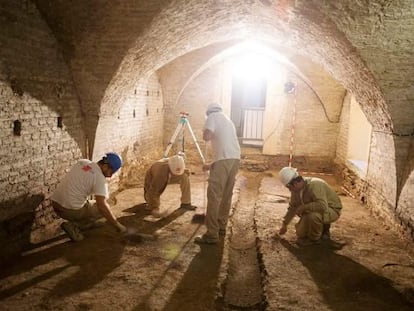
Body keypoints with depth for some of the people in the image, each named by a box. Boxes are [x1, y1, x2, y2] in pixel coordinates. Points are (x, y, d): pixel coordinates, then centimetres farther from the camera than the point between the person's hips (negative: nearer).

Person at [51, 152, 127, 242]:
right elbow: (102, 206, -23)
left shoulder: (82, 162, 8)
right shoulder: (100, 178, -15)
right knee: (103, 209, 7)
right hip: (71, 210, -8)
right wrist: (117, 225, -16)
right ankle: (74, 226, -4)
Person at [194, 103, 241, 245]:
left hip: (224, 159, -8)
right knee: (226, 195, 16)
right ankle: (221, 227, 24)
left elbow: (206, 137, -10)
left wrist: (205, 131, 15)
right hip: (235, 159, 8)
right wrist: (211, 165, 37)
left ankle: (212, 235, -10)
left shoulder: (212, 116, 8)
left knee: (214, 196, -8)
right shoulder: (227, 120, 31)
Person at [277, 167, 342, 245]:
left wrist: (302, 208, -35)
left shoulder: (314, 185, -34)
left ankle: (314, 238, -11)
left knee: (312, 215, -37)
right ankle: (323, 227, 24)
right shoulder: (296, 188, -9)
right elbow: (293, 207, 7)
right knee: (301, 234, 6)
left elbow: (322, 206, -47)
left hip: (332, 210, -8)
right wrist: (284, 224, 15)